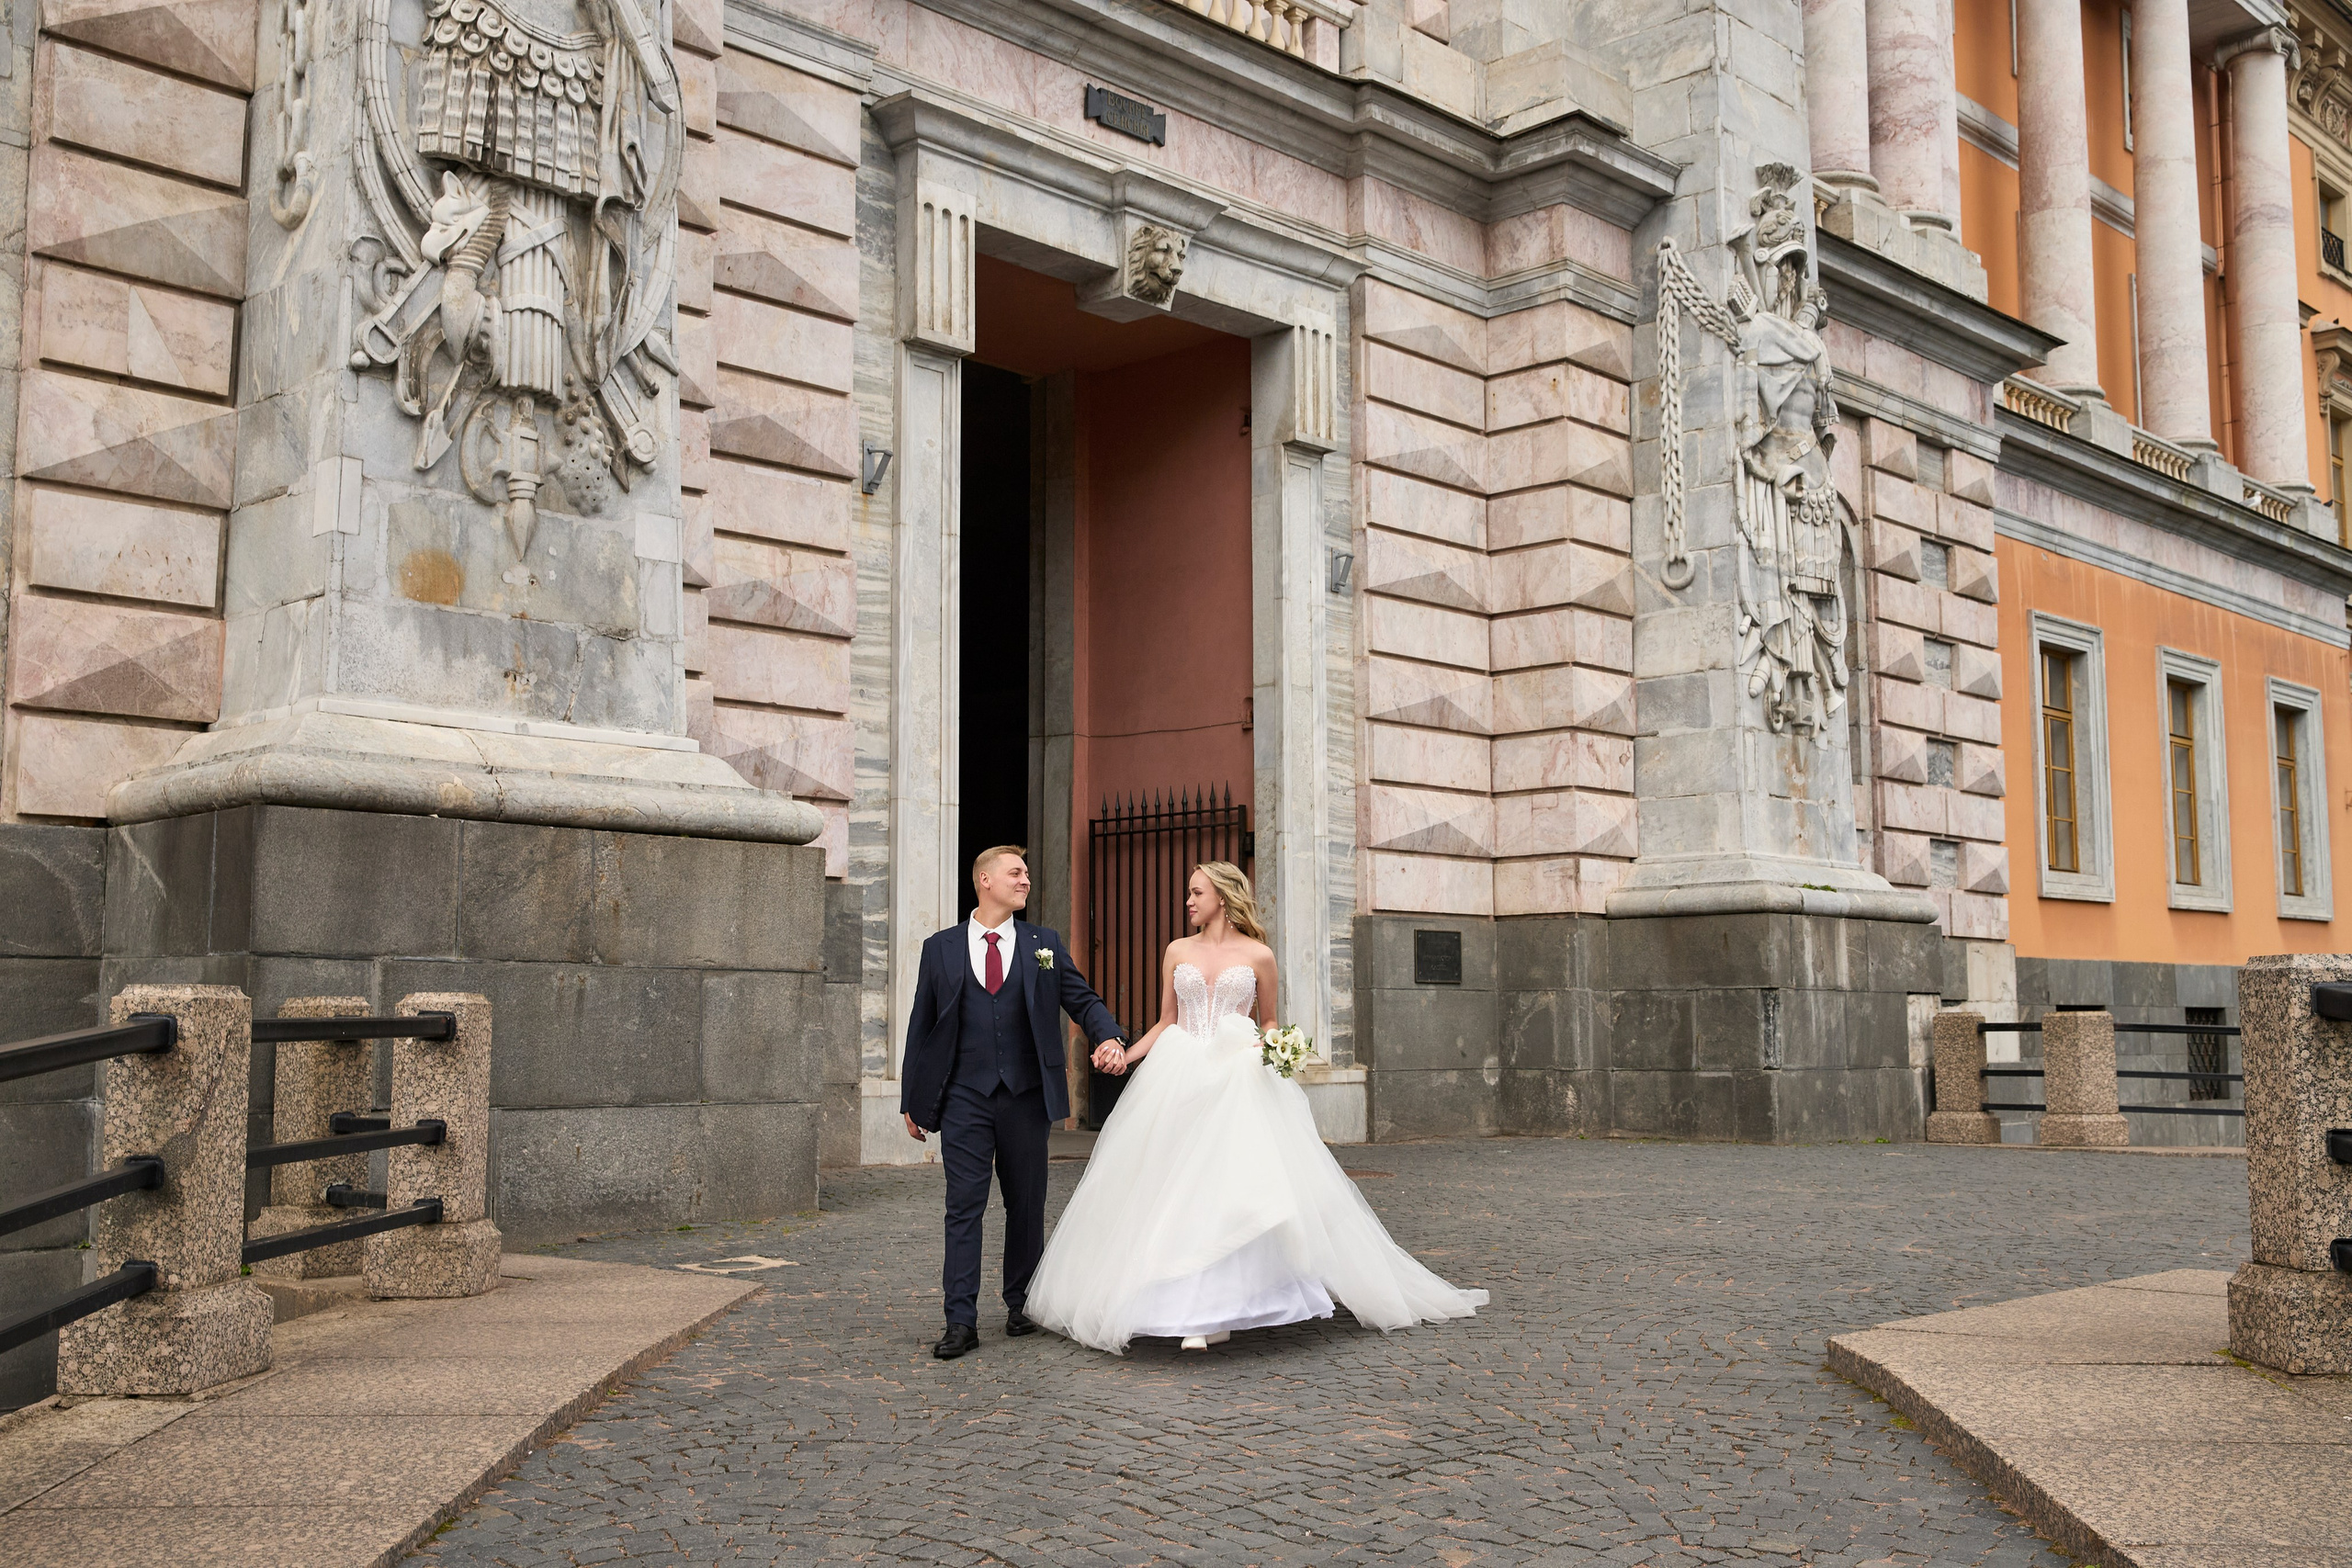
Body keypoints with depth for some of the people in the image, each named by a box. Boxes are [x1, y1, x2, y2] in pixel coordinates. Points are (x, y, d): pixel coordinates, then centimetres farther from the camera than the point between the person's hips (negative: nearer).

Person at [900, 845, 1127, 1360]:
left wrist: (1109, 1035, -15)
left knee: (1026, 1206, 10)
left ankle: (1021, 1306, 24)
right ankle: (962, 1321, 0)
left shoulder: (1044, 944, 8)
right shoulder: (940, 948, 5)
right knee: (964, 1207, -3)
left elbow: (1082, 999, 7)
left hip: (1026, 1096, 1)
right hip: (964, 1098, -1)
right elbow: (921, 1027, 7)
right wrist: (911, 1100, 6)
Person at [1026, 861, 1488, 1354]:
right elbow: (1166, 1023, 13)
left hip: (1239, 1082, -3)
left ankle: (1223, 1308, -4)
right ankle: (1196, 1309, 5)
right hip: (1181, 1080, 3)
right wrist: (1125, 1053, 1)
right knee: (1180, 1191, -1)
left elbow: (1269, 1022, 13)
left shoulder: (1257, 956, 4)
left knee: (1239, 1183, -10)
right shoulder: (1178, 952, 11)